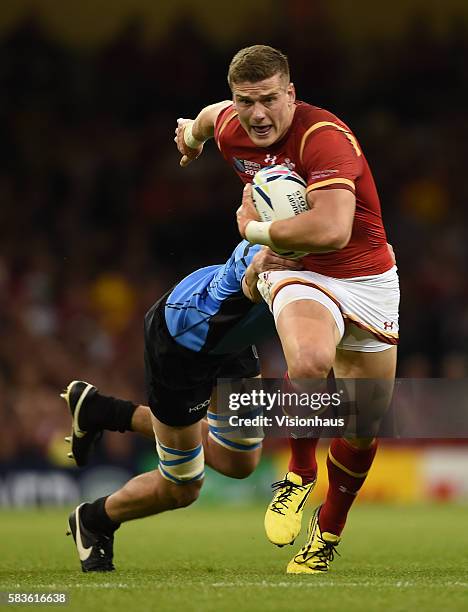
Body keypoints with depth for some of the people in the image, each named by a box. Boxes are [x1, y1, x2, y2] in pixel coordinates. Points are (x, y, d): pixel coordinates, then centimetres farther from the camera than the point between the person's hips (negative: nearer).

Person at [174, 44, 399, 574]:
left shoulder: (325, 137, -26)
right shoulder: (230, 130, -7)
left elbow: (332, 229, -38)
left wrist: (255, 229, -23)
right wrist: (192, 133, 44)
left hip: (367, 278, -2)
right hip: (296, 274, 2)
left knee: (364, 424, 7)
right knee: (309, 361, -34)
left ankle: (329, 531, 33)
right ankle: (300, 473, -7)